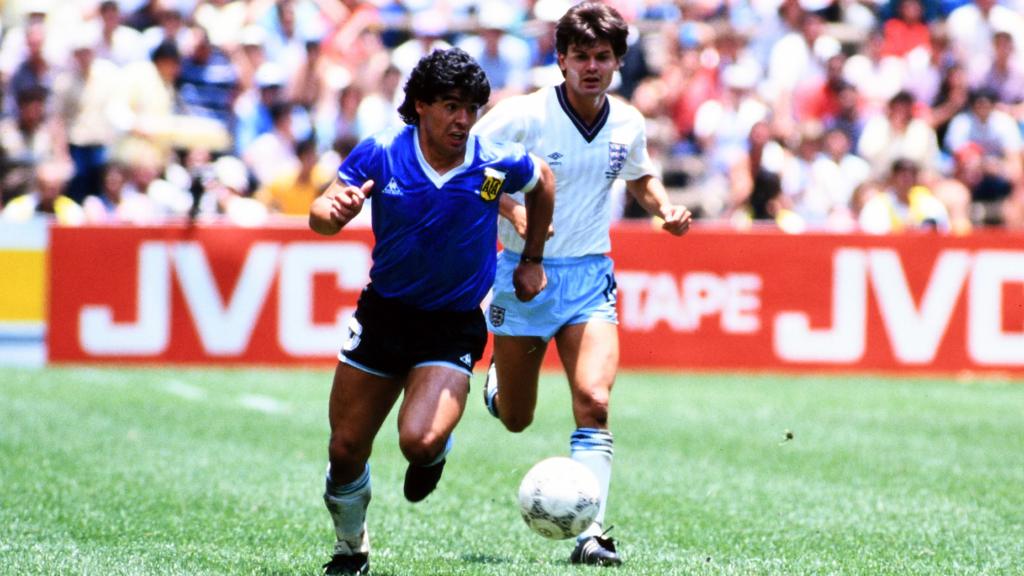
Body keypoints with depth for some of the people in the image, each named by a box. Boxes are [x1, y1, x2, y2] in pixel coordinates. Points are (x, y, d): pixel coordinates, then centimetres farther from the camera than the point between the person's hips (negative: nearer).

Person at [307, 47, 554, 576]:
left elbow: (543, 181, 11)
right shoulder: (380, 154, -11)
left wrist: (532, 260, 15)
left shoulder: (497, 164, -11)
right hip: (383, 313, 2)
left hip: (453, 328, -2)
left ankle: (438, 452, 14)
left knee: (420, 441, -25)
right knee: (346, 450, 5)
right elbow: (321, 216, -12)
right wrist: (332, 210, -37)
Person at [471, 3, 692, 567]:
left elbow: (640, 177, 22)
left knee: (593, 401, -18)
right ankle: (497, 380, 48)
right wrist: (510, 209, -24)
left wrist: (664, 206, 1)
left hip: (590, 276, 2)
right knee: (515, 419, 10)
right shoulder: (523, 116, -13)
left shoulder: (628, 124, 1)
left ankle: (588, 534, -17)